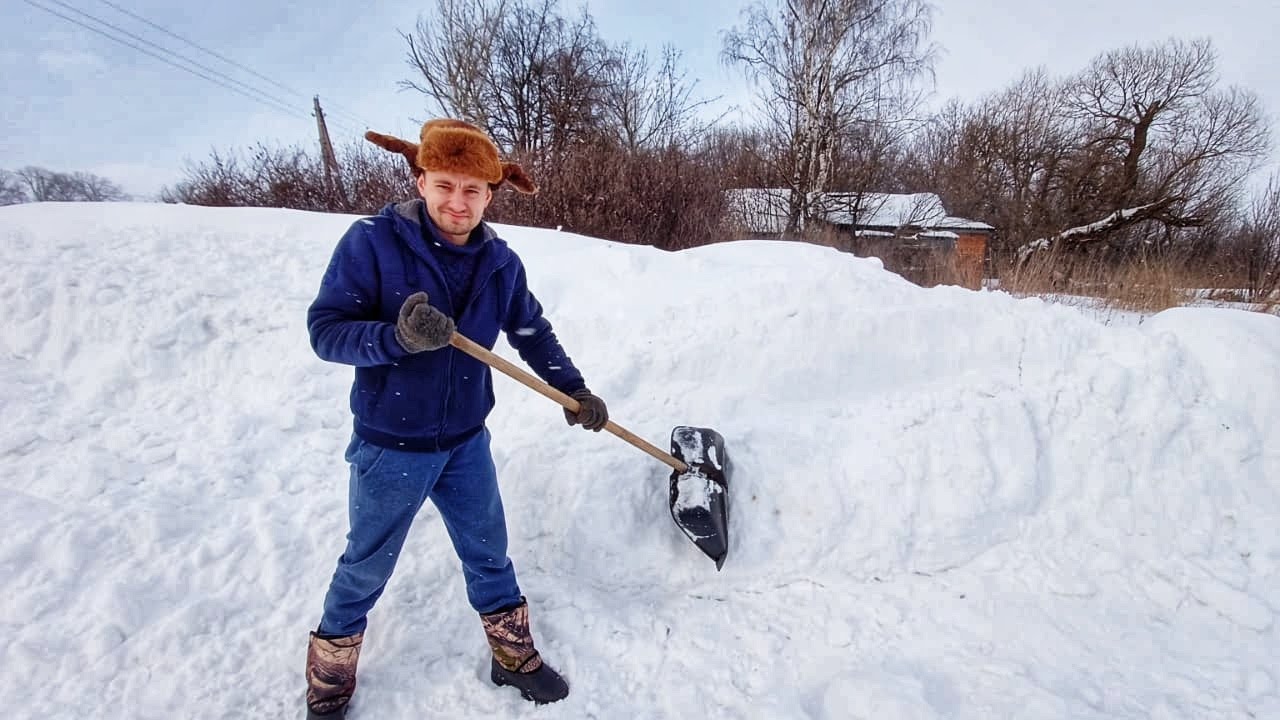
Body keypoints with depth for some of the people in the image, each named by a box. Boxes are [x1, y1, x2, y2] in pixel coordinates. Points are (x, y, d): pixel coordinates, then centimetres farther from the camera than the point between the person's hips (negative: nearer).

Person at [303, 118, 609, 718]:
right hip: (389, 447, -3)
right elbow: (325, 330, -19)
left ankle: (514, 655, 41)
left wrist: (572, 388, -4)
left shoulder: (500, 262, -4)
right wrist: (396, 337, -37)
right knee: (365, 571, 16)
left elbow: (532, 332, 5)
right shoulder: (372, 241, -17)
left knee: (489, 555, 18)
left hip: (466, 442, 4)